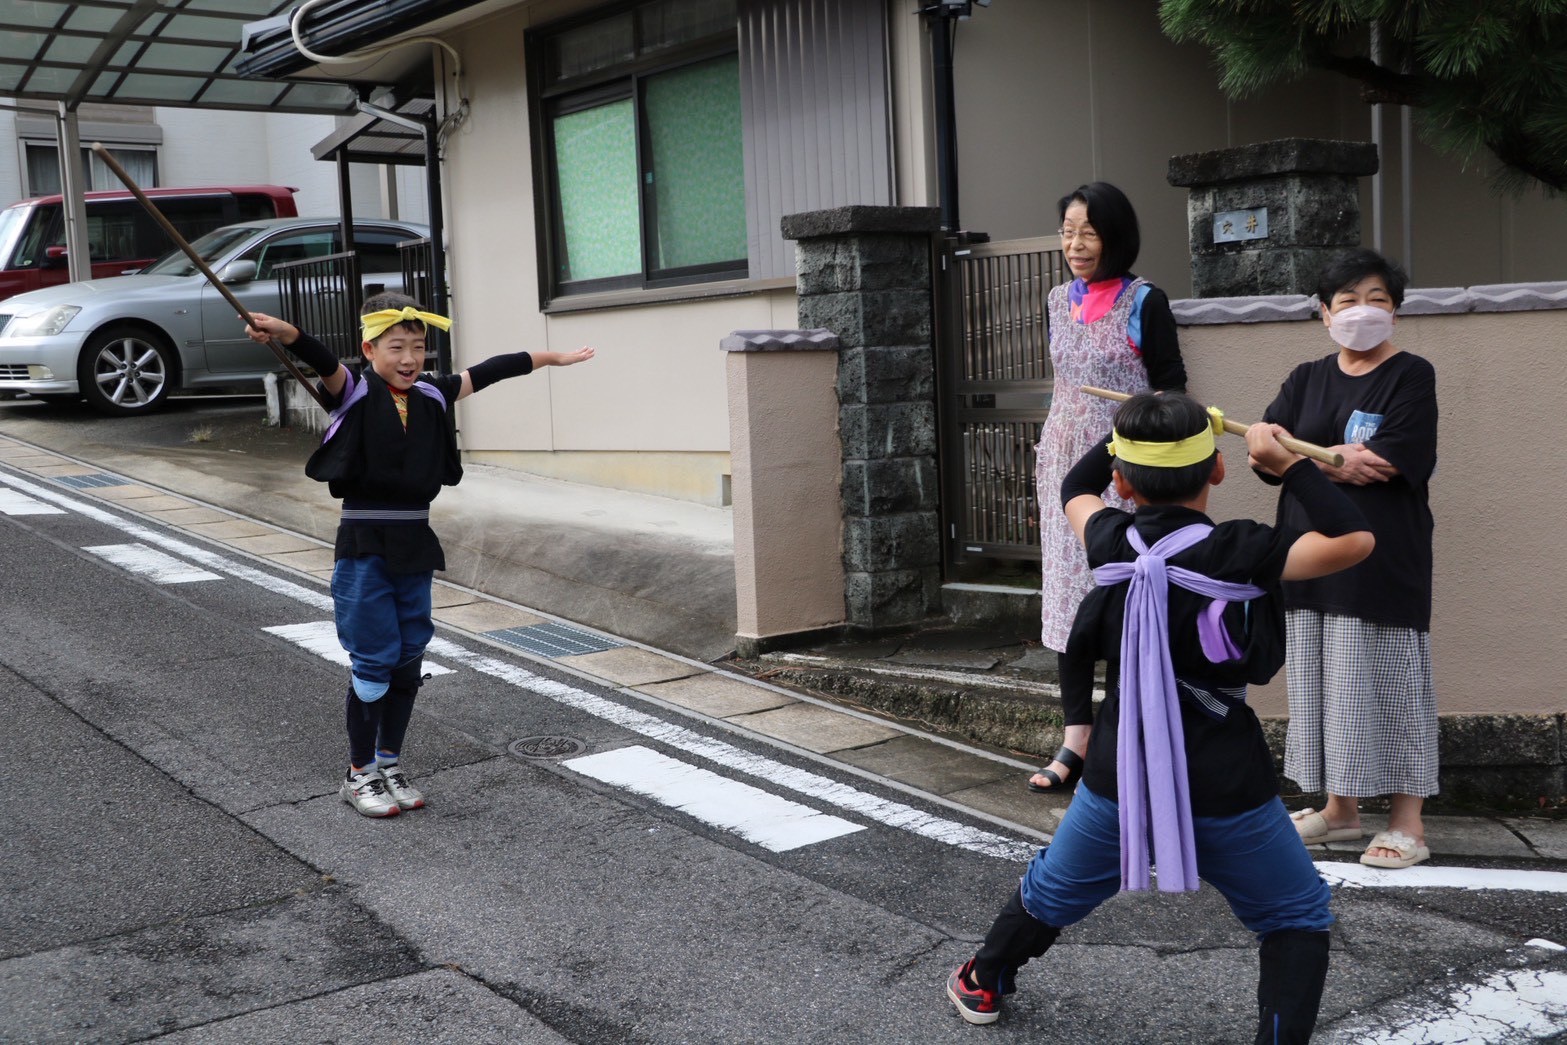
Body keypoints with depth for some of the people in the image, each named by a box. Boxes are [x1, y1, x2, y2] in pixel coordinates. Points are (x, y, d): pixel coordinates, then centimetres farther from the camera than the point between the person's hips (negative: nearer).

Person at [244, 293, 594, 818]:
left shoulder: (431, 395, 7)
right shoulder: (354, 390, -8)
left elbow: (485, 373, 16)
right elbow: (323, 362, -28)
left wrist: (549, 357, 25)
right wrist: (286, 334, -49)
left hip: (415, 544, 5)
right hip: (365, 546, -5)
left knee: (409, 658, 11)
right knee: (374, 660, -3)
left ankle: (390, 763, 26)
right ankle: (359, 774, 13)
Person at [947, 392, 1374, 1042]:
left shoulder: (1111, 542, -3)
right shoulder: (1237, 551, -16)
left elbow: (1075, 490, 18)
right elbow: (1354, 540, -19)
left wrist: (1130, 435, 25)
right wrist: (1287, 462, -10)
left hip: (1118, 781, 4)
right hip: (1225, 792, -4)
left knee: (1053, 889, 28)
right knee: (1297, 918, 18)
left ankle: (982, 983, 48)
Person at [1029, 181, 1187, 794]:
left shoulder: (1144, 302, -5)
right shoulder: (1060, 301, 13)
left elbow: (1171, 391, -5)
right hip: (1065, 467, 6)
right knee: (1068, 599, 6)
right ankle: (1075, 743, 13)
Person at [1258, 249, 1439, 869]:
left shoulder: (1411, 376, -1)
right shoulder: (1307, 380, 14)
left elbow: (1387, 463, -14)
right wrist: (1335, 458, -13)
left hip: (1382, 556, -5)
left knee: (1385, 679, -3)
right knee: (1322, 679, 8)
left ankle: (1408, 823, 5)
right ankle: (1340, 809, 20)